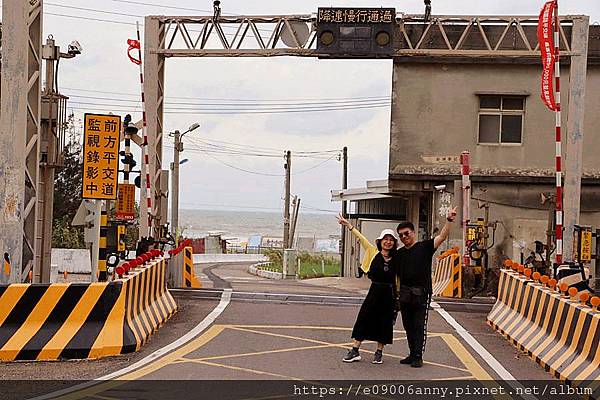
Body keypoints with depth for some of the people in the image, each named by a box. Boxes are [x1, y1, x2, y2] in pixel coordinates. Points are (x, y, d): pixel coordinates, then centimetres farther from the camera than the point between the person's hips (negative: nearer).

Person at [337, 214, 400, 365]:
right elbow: (361, 238, 2)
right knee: (363, 319, 0)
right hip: (375, 291, 0)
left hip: (389, 294, 0)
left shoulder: (396, 259, 1)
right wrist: (348, 225, 4)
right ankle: (355, 351, 7)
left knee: (385, 322, 6)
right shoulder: (373, 253, -1)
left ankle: (379, 352, 18)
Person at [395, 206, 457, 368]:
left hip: (421, 292, -5)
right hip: (404, 293, 5)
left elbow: (442, 237, -12)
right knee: (408, 325, 9)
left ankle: (418, 356, -1)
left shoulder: (424, 247, -1)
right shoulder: (399, 253, 14)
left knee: (420, 325, -4)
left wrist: (449, 220, -25)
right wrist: (396, 292, 9)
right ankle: (412, 354, 18)